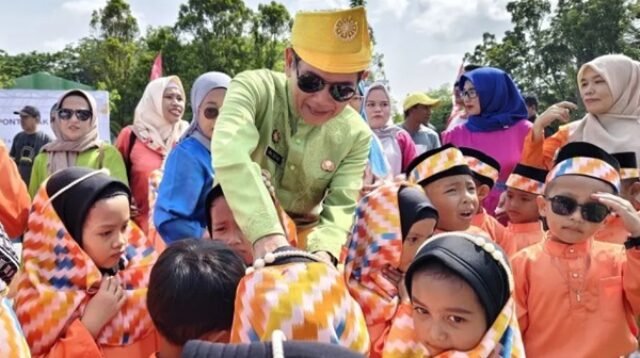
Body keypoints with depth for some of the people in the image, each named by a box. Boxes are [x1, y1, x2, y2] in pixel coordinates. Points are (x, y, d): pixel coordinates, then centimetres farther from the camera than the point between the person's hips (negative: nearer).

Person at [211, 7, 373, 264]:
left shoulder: (356, 135, -10)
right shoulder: (255, 88, -20)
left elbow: (341, 206, -14)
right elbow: (231, 154, -38)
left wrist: (324, 250, -36)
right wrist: (265, 232, -52)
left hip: (302, 235, 2)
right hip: (236, 225, -2)